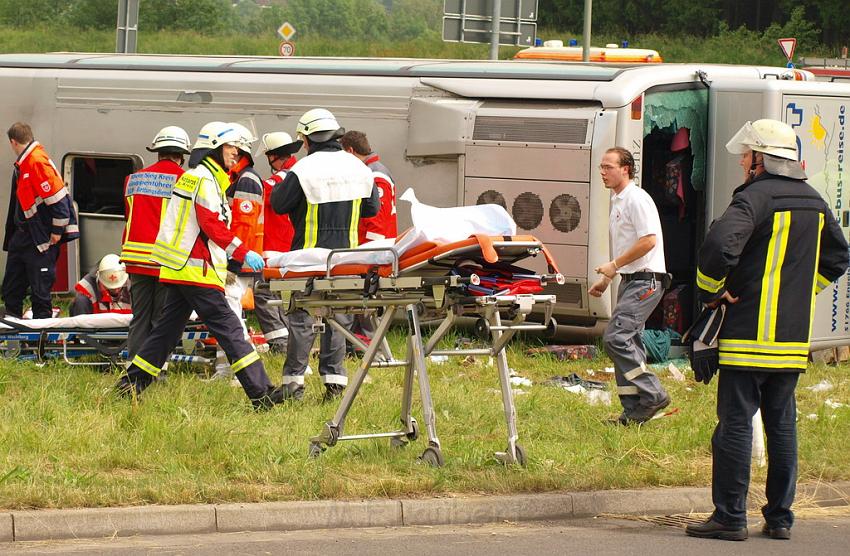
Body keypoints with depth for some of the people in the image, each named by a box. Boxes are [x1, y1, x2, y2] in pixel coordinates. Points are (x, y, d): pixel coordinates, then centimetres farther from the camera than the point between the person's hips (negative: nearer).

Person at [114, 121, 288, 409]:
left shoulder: (193, 177, 20)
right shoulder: (205, 180, -11)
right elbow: (212, 226, -18)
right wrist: (243, 253, -19)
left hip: (179, 267, 10)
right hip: (196, 269, -10)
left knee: (168, 328, 14)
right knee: (227, 327, -11)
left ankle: (131, 383, 16)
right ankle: (261, 393, -14)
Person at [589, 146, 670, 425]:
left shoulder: (636, 199, -13)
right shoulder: (617, 201, 18)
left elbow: (649, 240, -22)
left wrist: (614, 265, -17)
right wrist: (606, 278, 21)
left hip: (645, 281, -10)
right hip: (629, 280, 10)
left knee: (615, 337, -18)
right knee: (627, 342, 9)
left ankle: (651, 395, -13)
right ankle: (634, 410, 13)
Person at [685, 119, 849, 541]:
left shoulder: (756, 198, -13)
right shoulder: (814, 203, 12)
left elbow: (719, 245, -28)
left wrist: (710, 290, -12)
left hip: (750, 333, -7)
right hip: (794, 340, 7)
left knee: (735, 424, -3)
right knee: (782, 424, 12)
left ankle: (730, 517, -3)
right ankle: (780, 517, 13)